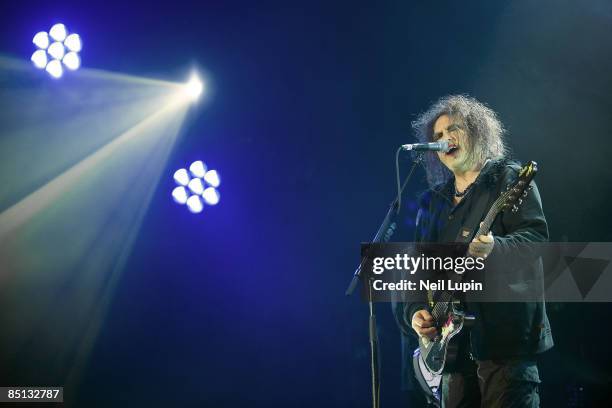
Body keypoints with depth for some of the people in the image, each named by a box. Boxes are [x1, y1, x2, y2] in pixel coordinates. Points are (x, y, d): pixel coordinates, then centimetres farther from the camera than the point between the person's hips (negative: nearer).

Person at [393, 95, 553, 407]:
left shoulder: (509, 179, 2)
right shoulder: (432, 201, 19)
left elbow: (536, 236, -12)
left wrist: (495, 247, -31)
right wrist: (415, 312, 1)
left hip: (505, 334, -6)